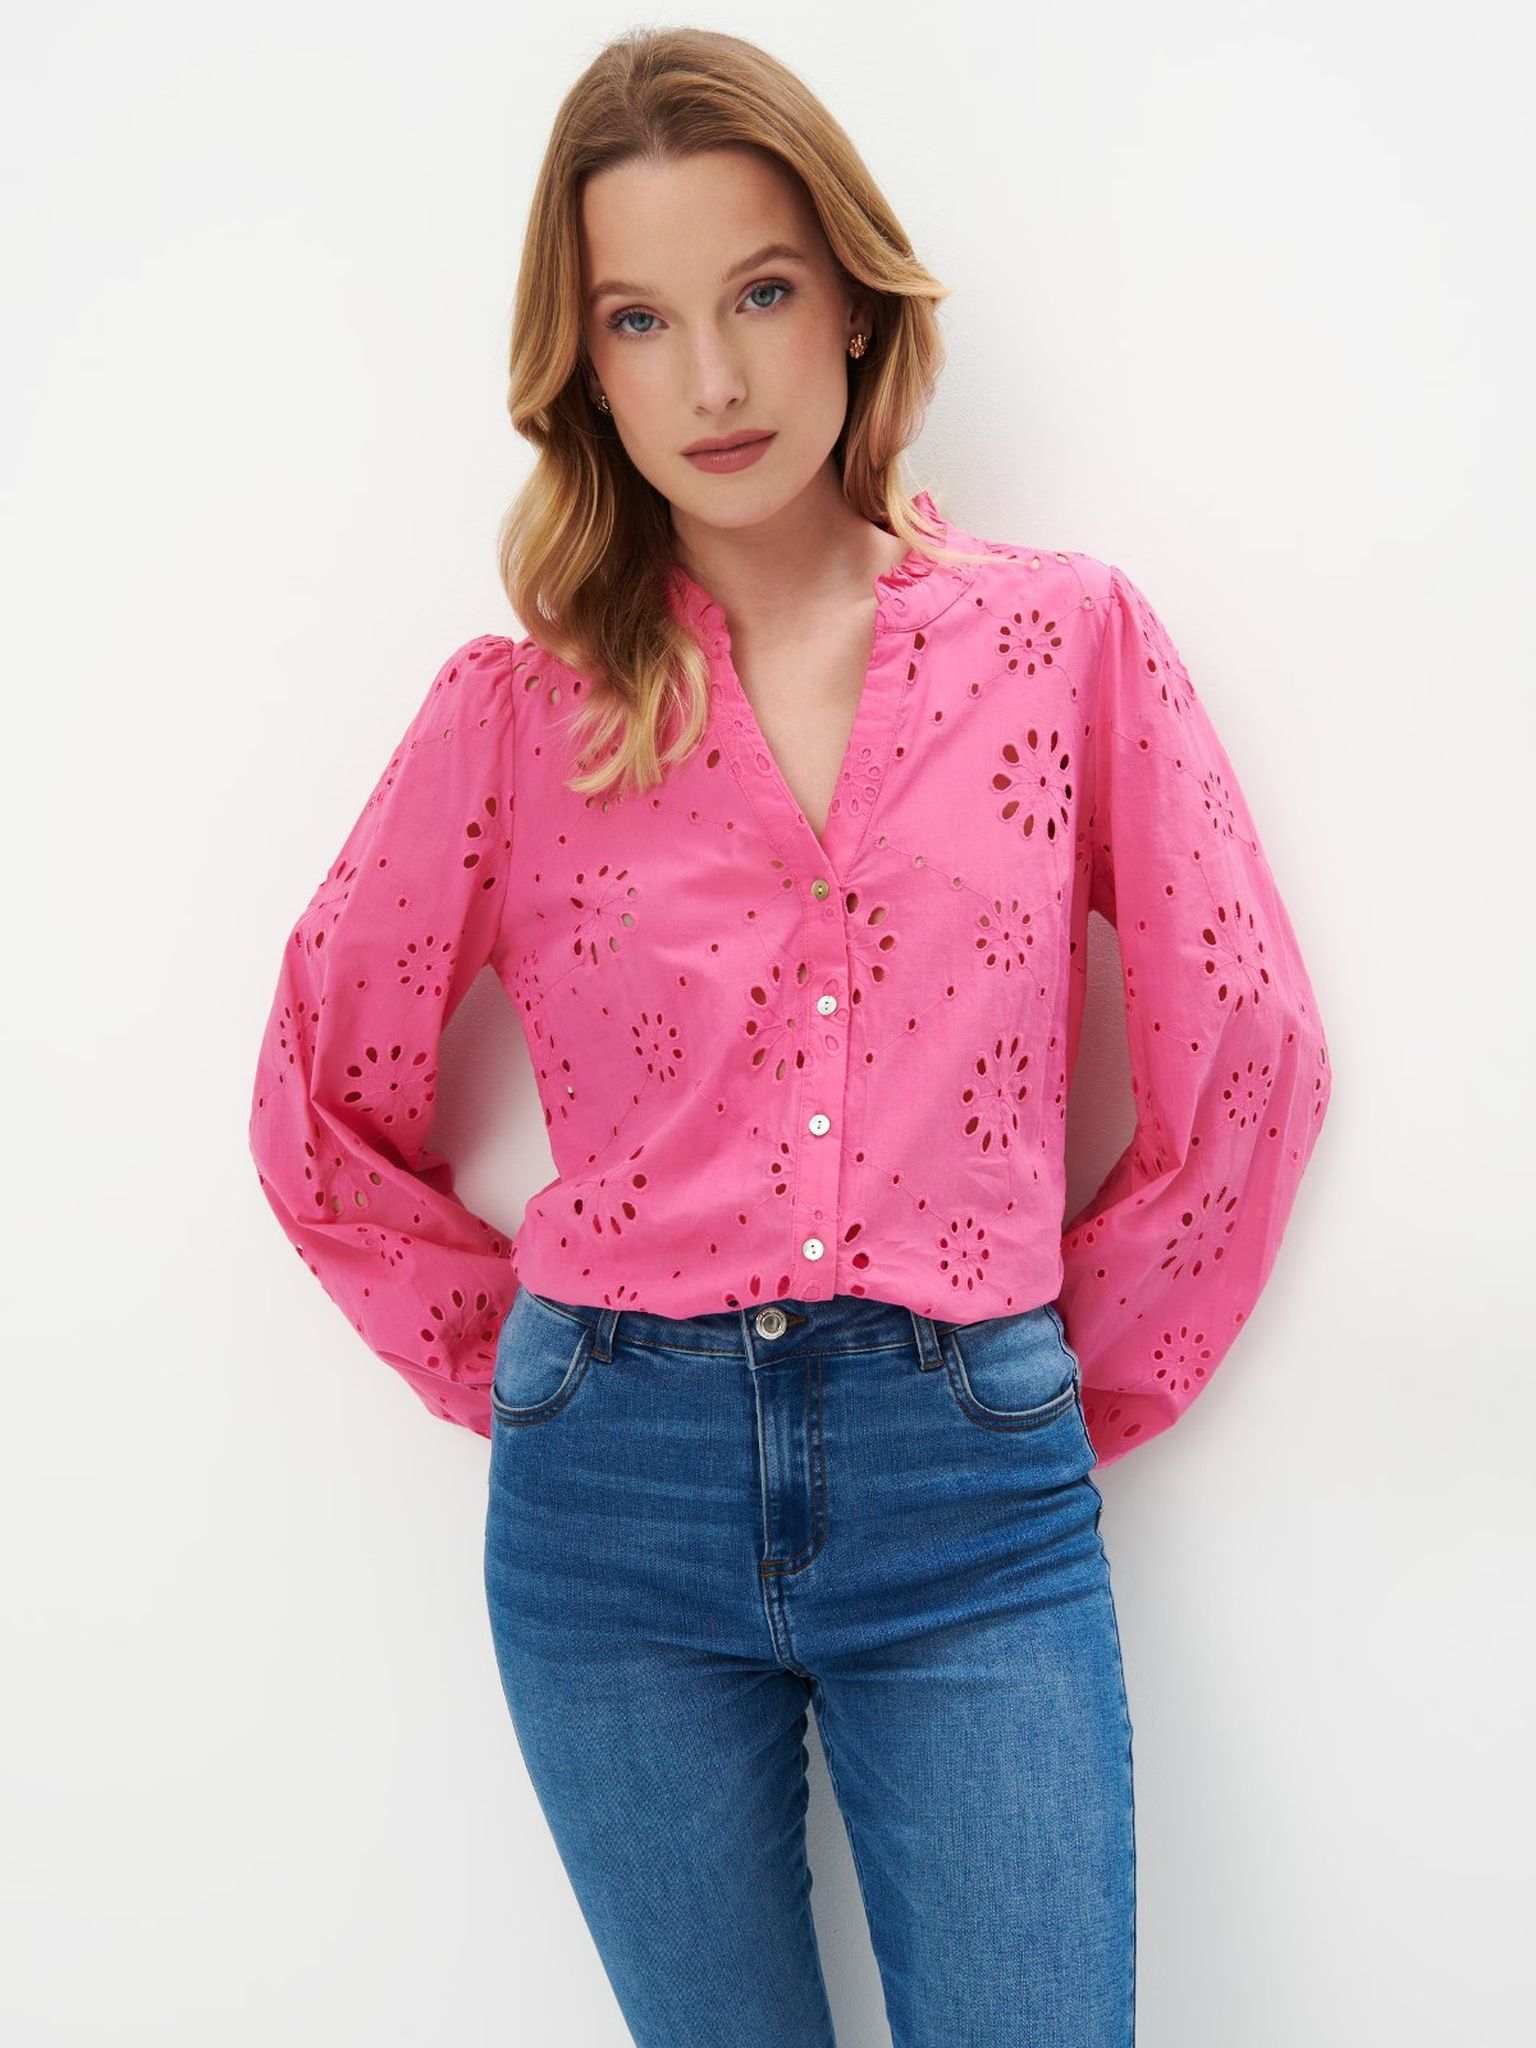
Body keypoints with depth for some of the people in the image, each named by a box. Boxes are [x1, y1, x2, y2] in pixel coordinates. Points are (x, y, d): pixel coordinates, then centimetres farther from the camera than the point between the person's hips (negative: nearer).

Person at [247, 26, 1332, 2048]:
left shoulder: (1070, 636, 1)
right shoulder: (517, 708, 1)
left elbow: (1251, 1061, 4)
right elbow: (328, 1110, 8)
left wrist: (1085, 1390, 6)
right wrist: (537, 1377, 6)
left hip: (972, 1497, 0)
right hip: (618, 1499, 1)